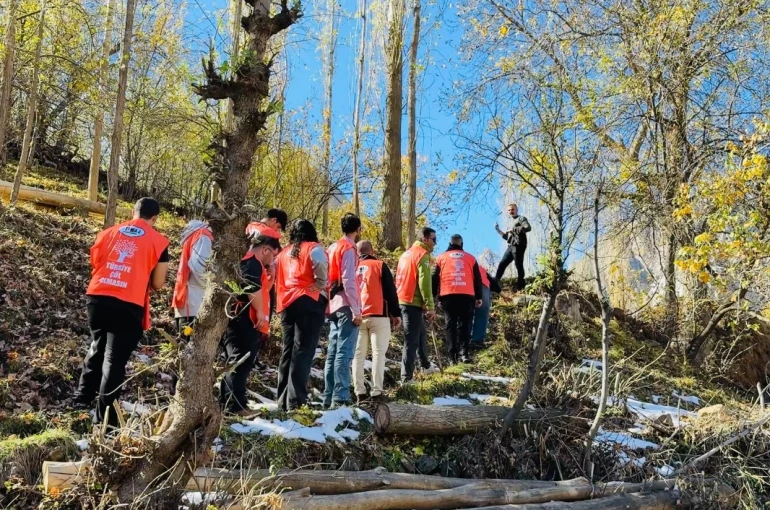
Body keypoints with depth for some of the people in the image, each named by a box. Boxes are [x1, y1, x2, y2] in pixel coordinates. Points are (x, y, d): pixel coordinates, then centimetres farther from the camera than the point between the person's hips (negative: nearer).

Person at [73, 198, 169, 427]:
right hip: (129, 306, -4)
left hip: (97, 298, 4)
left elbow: (94, 264, 20)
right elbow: (158, 284, 5)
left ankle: (82, 398, 32)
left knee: (97, 348, 26)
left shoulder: (108, 233, 13)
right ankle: (104, 417, 5)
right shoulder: (159, 241, 3)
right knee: (115, 359, 3)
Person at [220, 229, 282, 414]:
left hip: (244, 323, 11)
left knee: (238, 363, 14)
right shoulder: (252, 262, -10)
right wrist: (260, 312, -20)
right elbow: (253, 288, -25)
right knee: (241, 363, -11)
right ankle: (236, 405, -11)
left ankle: (227, 403, 19)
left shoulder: (252, 263, 23)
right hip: (244, 322, -11)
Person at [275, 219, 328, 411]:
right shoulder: (314, 249, 3)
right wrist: (319, 289, 3)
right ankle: (296, 401, -14)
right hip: (309, 302, -6)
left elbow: (277, 279, 17)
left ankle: (283, 400, 11)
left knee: (288, 351, 10)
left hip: (287, 304, 6)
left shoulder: (283, 253, 22)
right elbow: (321, 275, -12)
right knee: (303, 351, -9)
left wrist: (280, 303, 17)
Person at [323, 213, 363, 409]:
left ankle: (329, 398, 11)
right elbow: (348, 281, -15)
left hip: (333, 306, 8)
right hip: (346, 307, -8)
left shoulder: (333, 248, 18)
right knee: (344, 352, -11)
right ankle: (340, 398, -14)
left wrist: (329, 304, 17)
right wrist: (356, 310, -15)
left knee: (332, 353, 9)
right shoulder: (349, 248, -7)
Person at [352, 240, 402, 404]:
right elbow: (390, 291, -2)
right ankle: (377, 392, -8)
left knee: (358, 355, 6)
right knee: (378, 353, -2)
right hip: (378, 316, -3)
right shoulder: (379, 265, 2)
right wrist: (396, 314, 3)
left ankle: (360, 393, 1)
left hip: (356, 317, 4)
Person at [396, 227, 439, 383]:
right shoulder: (423, 254, -9)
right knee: (411, 340, -8)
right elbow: (424, 282, -17)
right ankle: (406, 378, -8)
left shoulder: (406, 253, 19)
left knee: (421, 332, 24)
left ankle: (426, 365, 38)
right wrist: (430, 306, -16)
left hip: (402, 300, 10)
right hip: (413, 303, -9)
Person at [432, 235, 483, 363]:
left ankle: (453, 355, -1)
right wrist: (479, 297, 18)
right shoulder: (470, 258, 15)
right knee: (464, 324, 5)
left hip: (448, 296, 0)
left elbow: (435, 278, 11)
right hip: (467, 296, 0)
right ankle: (464, 352, -8)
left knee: (451, 325, 4)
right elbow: (477, 279, 14)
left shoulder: (441, 258, 14)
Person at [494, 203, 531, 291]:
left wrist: (513, 229, -15)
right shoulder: (512, 223, 27)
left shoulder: (521, 218, 4)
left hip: (518, 246, -8)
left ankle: (520, 288, -9)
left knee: (519, 266, -9)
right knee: (502, 264, 5)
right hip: (511, 246, 8)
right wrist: (498, 230, 18)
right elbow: (507, 237, 26)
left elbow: (528, 227, -16)